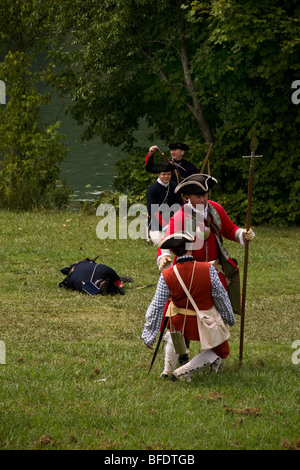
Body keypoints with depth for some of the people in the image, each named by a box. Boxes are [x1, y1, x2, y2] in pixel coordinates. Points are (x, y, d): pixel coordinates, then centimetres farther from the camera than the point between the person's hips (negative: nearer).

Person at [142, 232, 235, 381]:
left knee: (172, 332, 38)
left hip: (180, 323, 3)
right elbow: (221, 296, -11)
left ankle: (168, 369, 31)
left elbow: (156, 307, -13)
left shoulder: (166, 276, -18)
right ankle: (183, 371, 8)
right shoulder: (208, 269, -23)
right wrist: (229, 318, 8)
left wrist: (149, 336, -3)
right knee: (220, 352, 22)